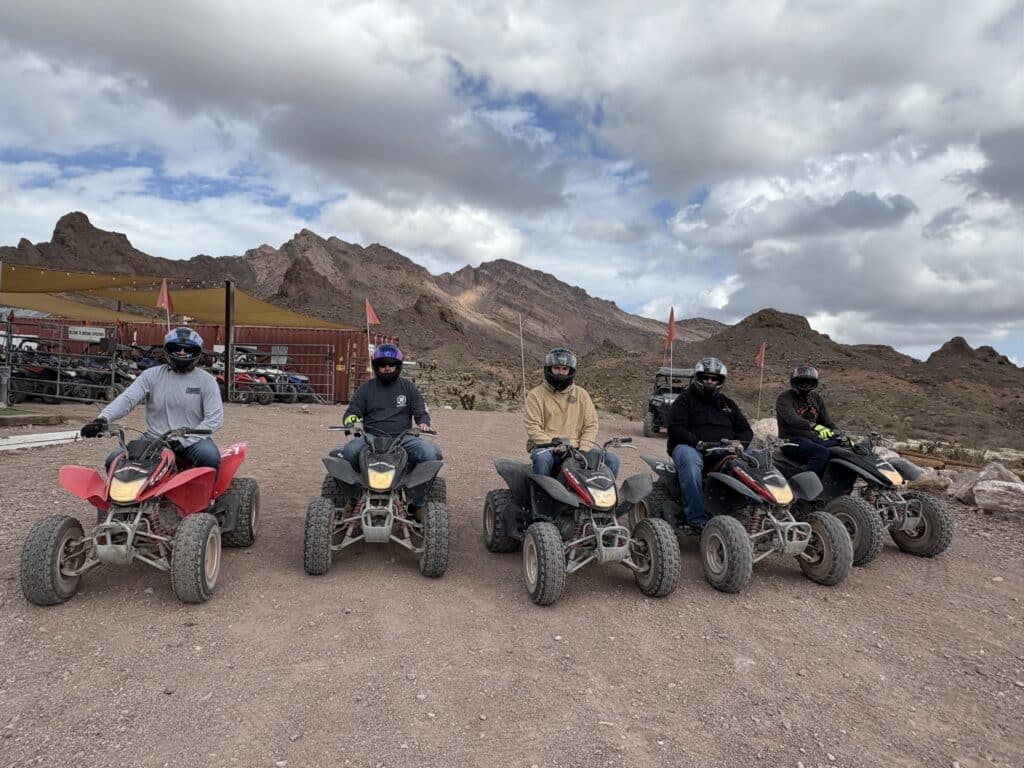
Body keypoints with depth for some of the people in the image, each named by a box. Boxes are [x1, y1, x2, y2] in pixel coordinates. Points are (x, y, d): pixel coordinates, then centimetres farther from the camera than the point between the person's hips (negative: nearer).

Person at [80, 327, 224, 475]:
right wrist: (103, 418, -27)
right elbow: (127, 398, -8)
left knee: (210, 456, -32)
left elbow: (214, 418, -6)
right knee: (114, 461, -15)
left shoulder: (206, 380, 1)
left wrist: (185, 441, -17)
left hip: (192, 441, -2)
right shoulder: (152, 375, 5)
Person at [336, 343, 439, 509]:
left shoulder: (409, 388, 16)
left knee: (430, 453, -28)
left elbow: (421, 413, 14)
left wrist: (423, 423, -10)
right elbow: (351, 413, 14)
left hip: (403, 438, 0)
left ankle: (418, 502, -13)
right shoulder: (366, 388, 16)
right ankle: (350, 499, -12)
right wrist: (351, 422, -10)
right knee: (349, 451, -32)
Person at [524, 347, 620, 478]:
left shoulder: (581, 394, 14)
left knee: (612, 460, -16)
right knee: (542, 459, -38)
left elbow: (591, 425, 8)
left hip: (577, 449, 3)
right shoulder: (536, 395, 5)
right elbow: (533, 428, -4)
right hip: (547, 448, -3)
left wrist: (583, 450, -9)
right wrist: (555, 446, -18)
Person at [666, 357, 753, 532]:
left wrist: (738, 442, -3)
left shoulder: (727, 404, 27)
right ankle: (697, 518, -40)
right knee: (690, 459, -39)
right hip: (691, 447, -4)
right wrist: (698, 442, -19)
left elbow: (746, 430, 22)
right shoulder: (685, 399, 11)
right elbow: (675, 428, -4)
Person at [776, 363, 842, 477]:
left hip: (814, 438, 7)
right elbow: (792, 419, -25)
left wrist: (838, 433, -4)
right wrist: (814, 426, -41)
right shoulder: (784, 399, -6)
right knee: (821, 453, -32)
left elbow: (827, 420, 16)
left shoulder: (816, 398, 17)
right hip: (792, 441, -7)